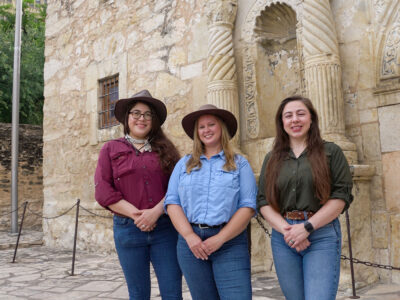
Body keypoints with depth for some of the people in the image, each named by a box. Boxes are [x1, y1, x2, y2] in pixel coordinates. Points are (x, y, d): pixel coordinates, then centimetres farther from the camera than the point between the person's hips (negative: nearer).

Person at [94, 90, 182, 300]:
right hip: (128, 228, 0)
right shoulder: (111, 149, 8)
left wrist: (156, 212, -15)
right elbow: (103, 191, -2)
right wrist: (136, 215, -12)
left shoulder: (165, 149, 11)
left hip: (165, 227, 1)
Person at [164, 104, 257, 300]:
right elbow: (172, 202, 4)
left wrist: (220, 239, -12)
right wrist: (189, 236, -10)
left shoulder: (239, 164, 6)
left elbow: (248, 206, -3)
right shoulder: (184, 164, 12)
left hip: (230, 241, -2)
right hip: (191, 241, 2)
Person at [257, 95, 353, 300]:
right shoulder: (272, 159, 12)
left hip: (322, 235, -3)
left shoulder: (331, 152, 4)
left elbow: (341, 195, -4)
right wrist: (286, 230, -11)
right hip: (282, 236, 3)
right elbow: (263, 201, 5)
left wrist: (307, 227, -12)